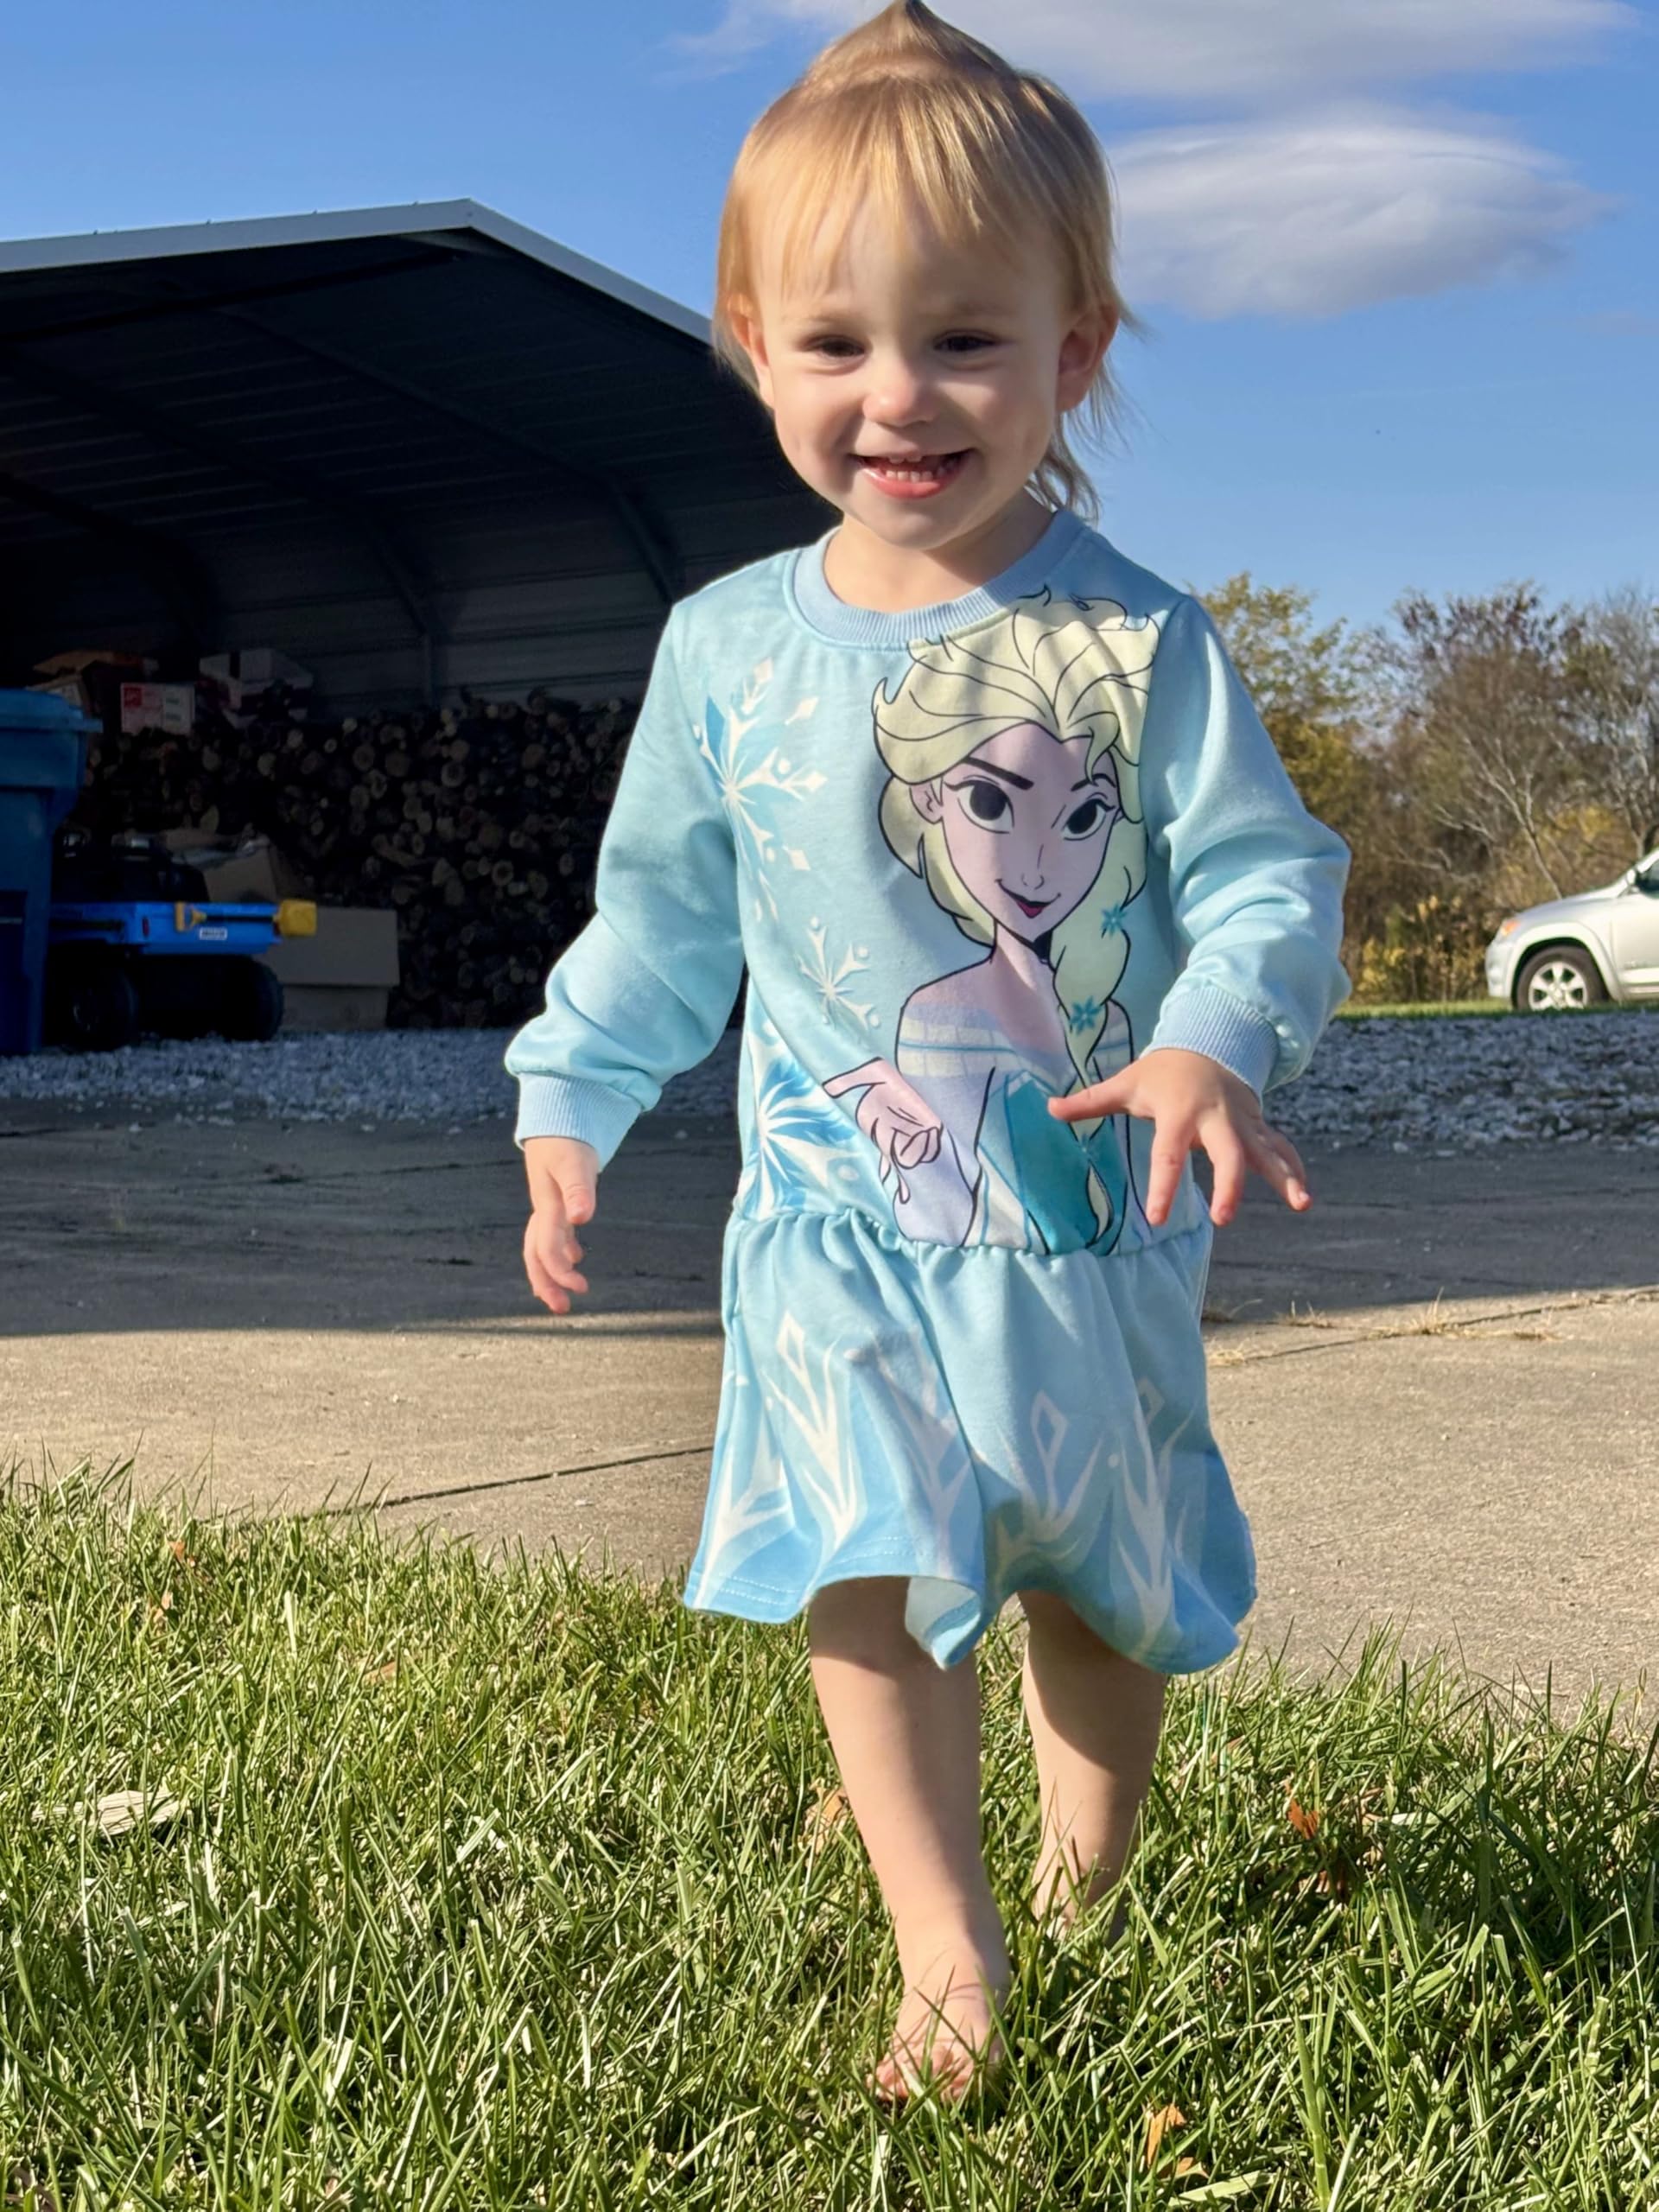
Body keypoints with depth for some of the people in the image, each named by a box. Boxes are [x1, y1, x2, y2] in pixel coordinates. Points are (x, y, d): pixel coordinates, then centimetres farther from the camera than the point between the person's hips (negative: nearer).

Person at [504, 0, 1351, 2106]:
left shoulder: (1140, 640, -8)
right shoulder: (726, 649, 0)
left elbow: (1269, 876, -8)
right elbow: (660, 910, 10)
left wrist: (1216, 1043, -27)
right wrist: (574, 1102, 6)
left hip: (1090, 1223, 0)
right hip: (838, 1220, 1)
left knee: (1103, 1585, 14)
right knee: (866, 1576, -12)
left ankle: (1087, 1879, 39)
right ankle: (949, 1960, 0)